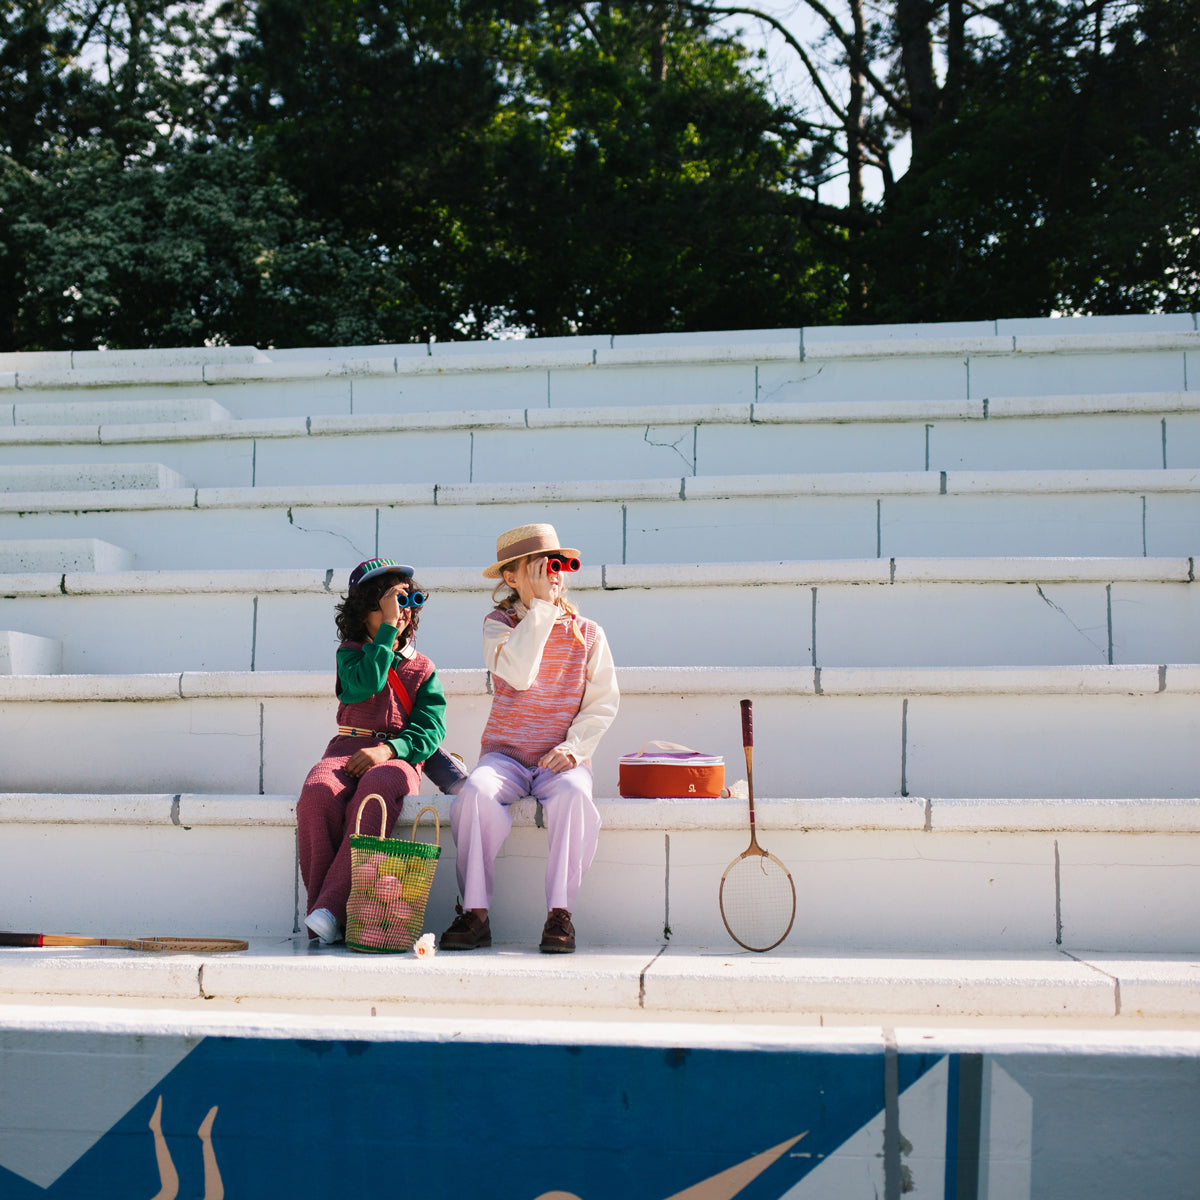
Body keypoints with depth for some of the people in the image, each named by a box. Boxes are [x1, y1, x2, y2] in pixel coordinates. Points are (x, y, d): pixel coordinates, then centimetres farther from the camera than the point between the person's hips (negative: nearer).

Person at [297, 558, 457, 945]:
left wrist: (389, 748, -16)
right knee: (318, 793, -36)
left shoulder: (422, 668, 17)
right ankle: (319, 903, -28)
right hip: (348, 751, 1)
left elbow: (430, 729, 3)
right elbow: (365, 684, -9)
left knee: (376, 788, -39)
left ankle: (331, 910, -39)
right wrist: (388, 627, -7)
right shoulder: (350, 653, 15)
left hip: (399, 756, -1)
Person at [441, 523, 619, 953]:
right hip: (505, 755, 0)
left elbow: (604, 701, 5)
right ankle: (474, 912, -22)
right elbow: (518, 675, -17)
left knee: (573, 794, -35)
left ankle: (560, 913, -26)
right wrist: (541, 606, -15)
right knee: (476, 791, -33)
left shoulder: (587, 632, 8)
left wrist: (574, 746, -12)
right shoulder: (498, 624, 4)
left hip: (562, 759, 0)